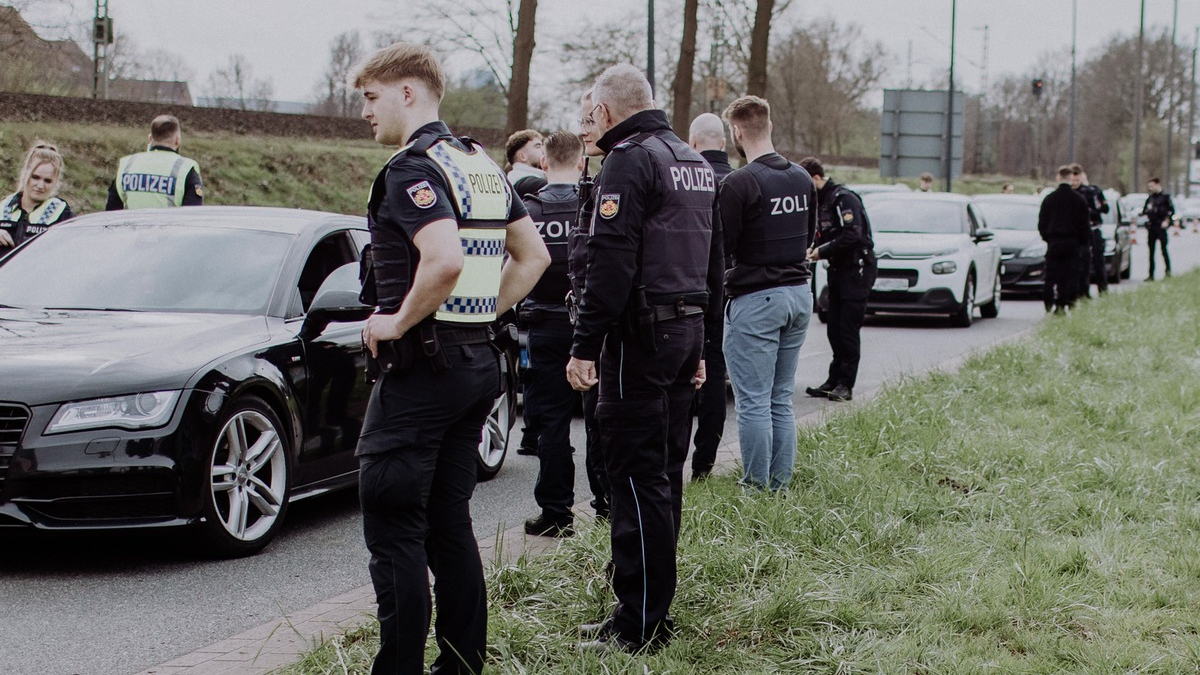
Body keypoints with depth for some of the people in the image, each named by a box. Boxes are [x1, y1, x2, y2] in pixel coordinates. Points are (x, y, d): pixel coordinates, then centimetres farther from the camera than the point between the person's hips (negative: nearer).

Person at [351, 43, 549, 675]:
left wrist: (397, 320, -17)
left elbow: (445, 260, -30)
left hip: (422, 365, -9)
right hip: (478, 361, 9)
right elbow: (534, 255, 19)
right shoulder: (483, 165, 14)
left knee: (394, 529, -3)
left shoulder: (411, 169, -14)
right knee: (450, 524, 14)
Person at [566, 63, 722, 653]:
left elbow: (610, 262, -20)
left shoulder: (629, 160, -11)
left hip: (641, 336, -9)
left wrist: (585, 345, -18)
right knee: (663, 474, 13)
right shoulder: (696, 164, 17)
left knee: (636, 476, -7)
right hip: (687, 328, 9)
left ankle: (641, 624, -5)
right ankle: (652, 607, 20)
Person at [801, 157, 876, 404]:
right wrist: (814, 249, -1)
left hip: (857, 269, -9)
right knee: (834, 329, 9)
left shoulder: (844, 198, -16)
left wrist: (823, 251, -18)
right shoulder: (820, 201, 12)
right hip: (838, 270, 9)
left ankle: (845, 385, -4)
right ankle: (834, 381, 15)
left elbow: (852, 235, -24)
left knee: (848, 329, -7)